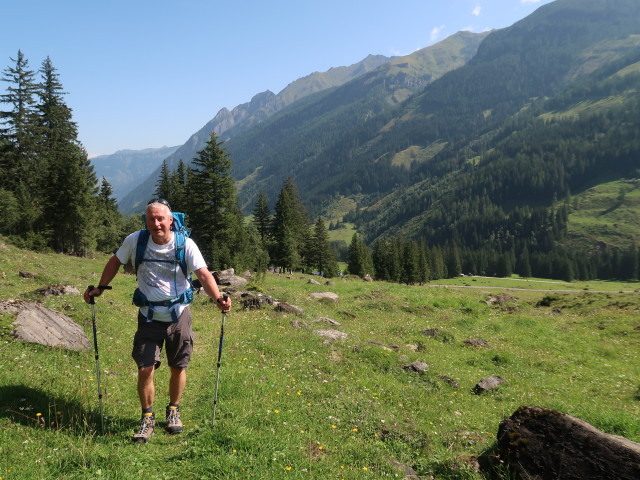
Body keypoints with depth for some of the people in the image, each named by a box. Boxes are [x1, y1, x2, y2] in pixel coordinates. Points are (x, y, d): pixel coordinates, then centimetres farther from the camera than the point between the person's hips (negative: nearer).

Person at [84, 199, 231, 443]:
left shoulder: (185, 244, -13)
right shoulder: (135, 241, -8)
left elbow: (203, 274, -21)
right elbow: (115, 262, 10)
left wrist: (218, 298, -36)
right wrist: (99, 288, 8)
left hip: (178, 316, 0)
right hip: (149, 317, 1)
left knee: (178, 368, 10)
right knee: (145, 369, -5)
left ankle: (173, 411, 34)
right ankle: (147, 419, 15)